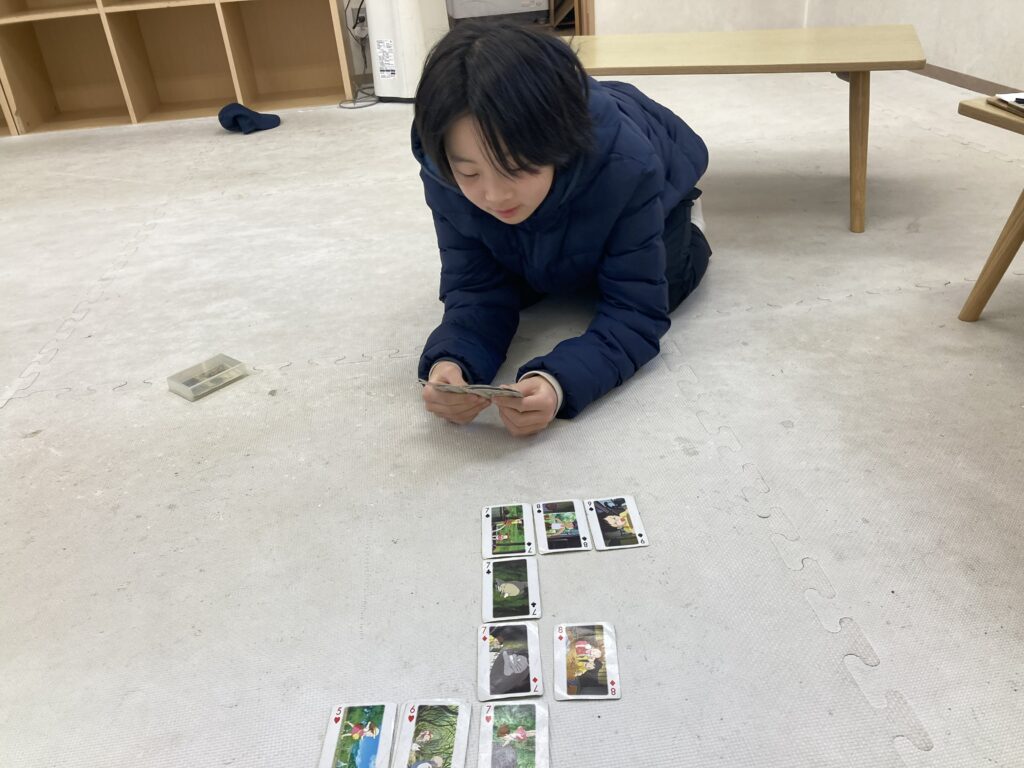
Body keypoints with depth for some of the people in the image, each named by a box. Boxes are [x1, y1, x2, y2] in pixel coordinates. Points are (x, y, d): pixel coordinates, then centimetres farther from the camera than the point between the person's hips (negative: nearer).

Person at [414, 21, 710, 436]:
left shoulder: (627, 166, -47)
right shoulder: (445, 176, -37)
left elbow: (636, 312, -43)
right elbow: (477, 292, -31)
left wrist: (559, 383, -63)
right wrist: (449, 361, -55)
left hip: (651, 178, -2)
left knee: (659, 289, -18)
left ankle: (686, 227, 15)